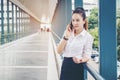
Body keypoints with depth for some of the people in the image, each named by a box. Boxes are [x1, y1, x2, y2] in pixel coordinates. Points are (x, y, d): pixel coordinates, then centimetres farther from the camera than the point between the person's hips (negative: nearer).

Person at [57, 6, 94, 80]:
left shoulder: (88, 37, -7)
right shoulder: (68, 33, 6)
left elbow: (87, 56, -8)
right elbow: (59, 51, 0)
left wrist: (81, 60, -29)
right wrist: (66, 37, -10)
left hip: (77, 68, -3)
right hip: (65, 66, 4)